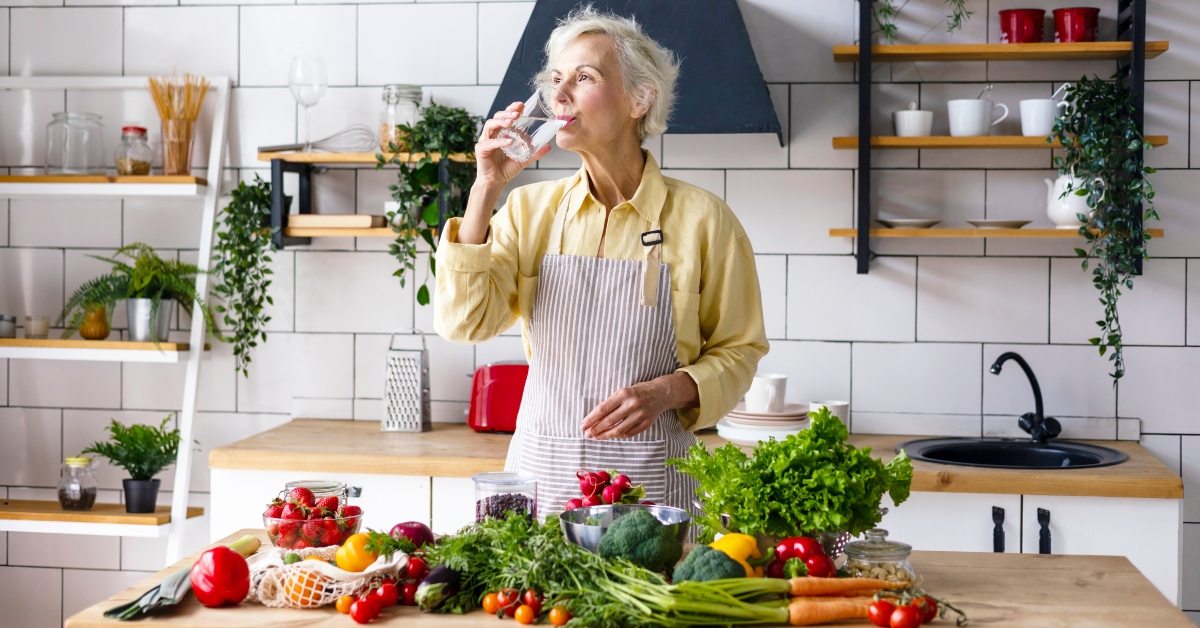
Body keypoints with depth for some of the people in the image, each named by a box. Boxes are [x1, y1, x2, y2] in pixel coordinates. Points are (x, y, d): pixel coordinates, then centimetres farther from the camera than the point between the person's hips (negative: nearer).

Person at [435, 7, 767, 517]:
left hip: (650, 478, -2)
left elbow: (737, 349, 3)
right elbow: (464, 322, -7)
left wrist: (665, 392, -16)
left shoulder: (700, 217, -4)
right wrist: (486, 187, -11)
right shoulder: (530, 208, 4)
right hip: (541, 469, 2)